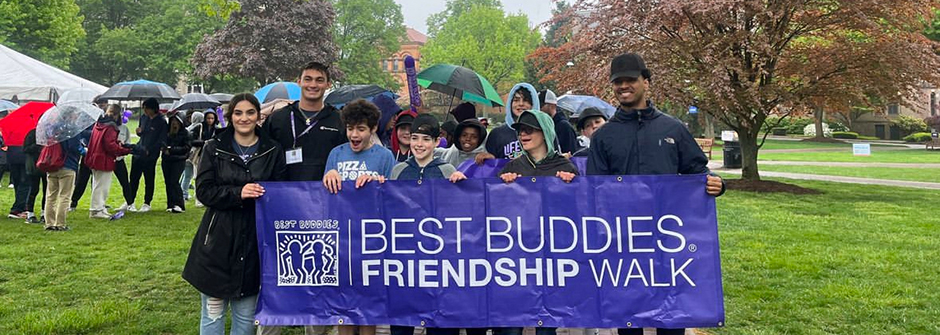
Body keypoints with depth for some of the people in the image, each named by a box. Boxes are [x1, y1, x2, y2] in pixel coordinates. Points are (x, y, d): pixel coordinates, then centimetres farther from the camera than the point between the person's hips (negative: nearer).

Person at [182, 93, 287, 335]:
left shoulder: (273, 151, 3)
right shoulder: (214, 148, 3)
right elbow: (204, 190, -3)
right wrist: (238, 193, -17)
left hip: (254, 241, 1)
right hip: (218, 240, 0)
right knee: (213, 313, 7)